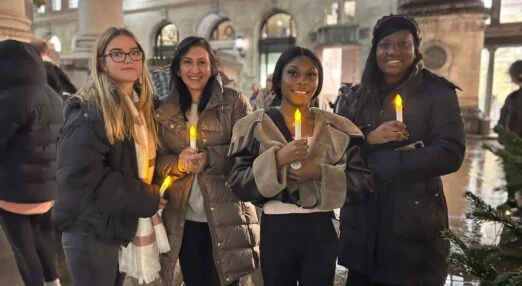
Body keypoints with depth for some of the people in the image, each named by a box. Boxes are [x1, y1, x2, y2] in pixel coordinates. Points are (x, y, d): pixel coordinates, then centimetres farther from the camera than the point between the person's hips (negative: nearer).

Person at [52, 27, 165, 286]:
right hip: (91, 231, -8)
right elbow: (80, 175, -27)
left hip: (123, 226, 8)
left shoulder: (140, 107, 8)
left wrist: (152, 195, -1)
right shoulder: (88, 110, -17)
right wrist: (145, 199, -21)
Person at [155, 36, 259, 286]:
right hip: (183, 218, 3)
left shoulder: (234, 101, -2)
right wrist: (179, 163, -15)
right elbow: (158, 161, 6)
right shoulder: (165, 111, 9)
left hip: (225, 216, -3)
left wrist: (209, 157, -22)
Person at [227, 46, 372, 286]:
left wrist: (321, 173, -17)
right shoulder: (256, 126, -2)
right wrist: (276, 160, -22)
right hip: (275, 230, -1)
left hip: (321, 231, 1)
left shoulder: (337, 128, 1)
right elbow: (238, 184, -7)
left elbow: (364, 180, -2)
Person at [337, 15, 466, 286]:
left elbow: (450, 154, -14)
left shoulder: (438, 92, -4)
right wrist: (368, 138, -15)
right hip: (362, 216, 4)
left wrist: (376, 164, -17)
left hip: (413, 216, -3)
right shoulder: (360, 95, 8)